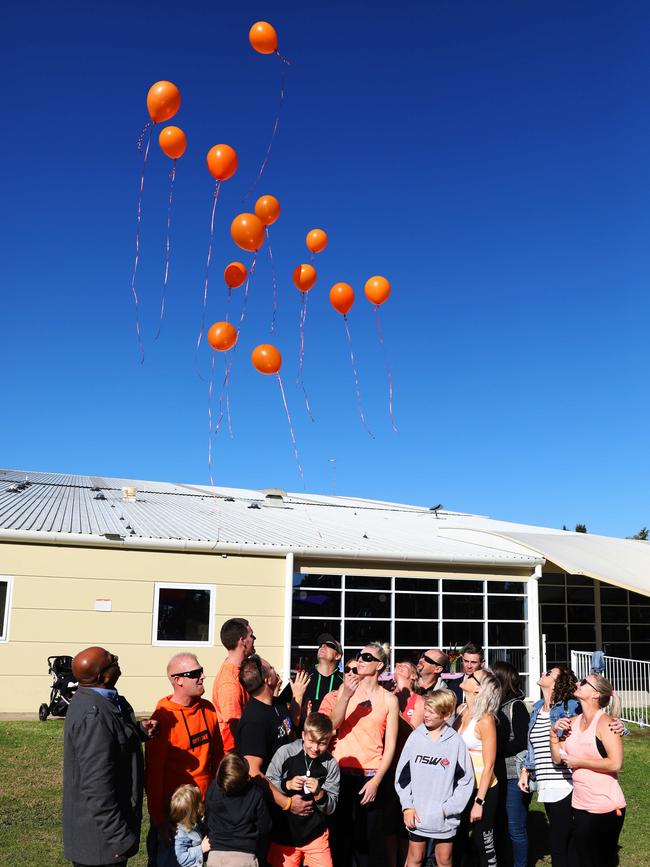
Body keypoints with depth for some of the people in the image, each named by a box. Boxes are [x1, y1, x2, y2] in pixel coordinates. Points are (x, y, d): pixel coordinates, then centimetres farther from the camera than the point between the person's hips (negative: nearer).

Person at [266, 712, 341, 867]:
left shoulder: (331, 764, -6)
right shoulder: (285, 752, -10)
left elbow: (331, 807, -3)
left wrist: (319, 794, -22)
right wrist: (287, 785, -21)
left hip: (315, 834, 1)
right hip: (283, 832, -1)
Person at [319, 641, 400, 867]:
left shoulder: (389, 699, 1)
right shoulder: (345, 688, 4)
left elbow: (390, 745, -1)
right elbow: (331, 726, -8)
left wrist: (376, 781, -8)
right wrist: (346, 696, -20)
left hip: (371, 777, -1)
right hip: (341, 773, 1)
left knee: (368, 838, 0)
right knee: (338, 834, 5)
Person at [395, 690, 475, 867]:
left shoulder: (456, 742, -9)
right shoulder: (415, 737, -3)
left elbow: (466, 781, -4)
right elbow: (403, 775, 2)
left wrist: (448, 808, -9)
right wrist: (407, 807, -4)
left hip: (445, 819, -1)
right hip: (416, 815, 1)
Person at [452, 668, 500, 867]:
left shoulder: (485, 719, -18)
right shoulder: (460, 710, 2)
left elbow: (489, 765, -17)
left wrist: (479, 802, -17)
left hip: (482, 789, -7)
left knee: (484, 845, 4)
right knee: (456, 842, 16)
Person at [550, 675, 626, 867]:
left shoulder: (604, 722, -15)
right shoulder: (573, 722, 5)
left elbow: (616, 764, -24)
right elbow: (557, 758, 8)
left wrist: (579, 762, -17)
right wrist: (554, 734, -7)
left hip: (606, 807, -7)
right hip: (580, 806, 7)